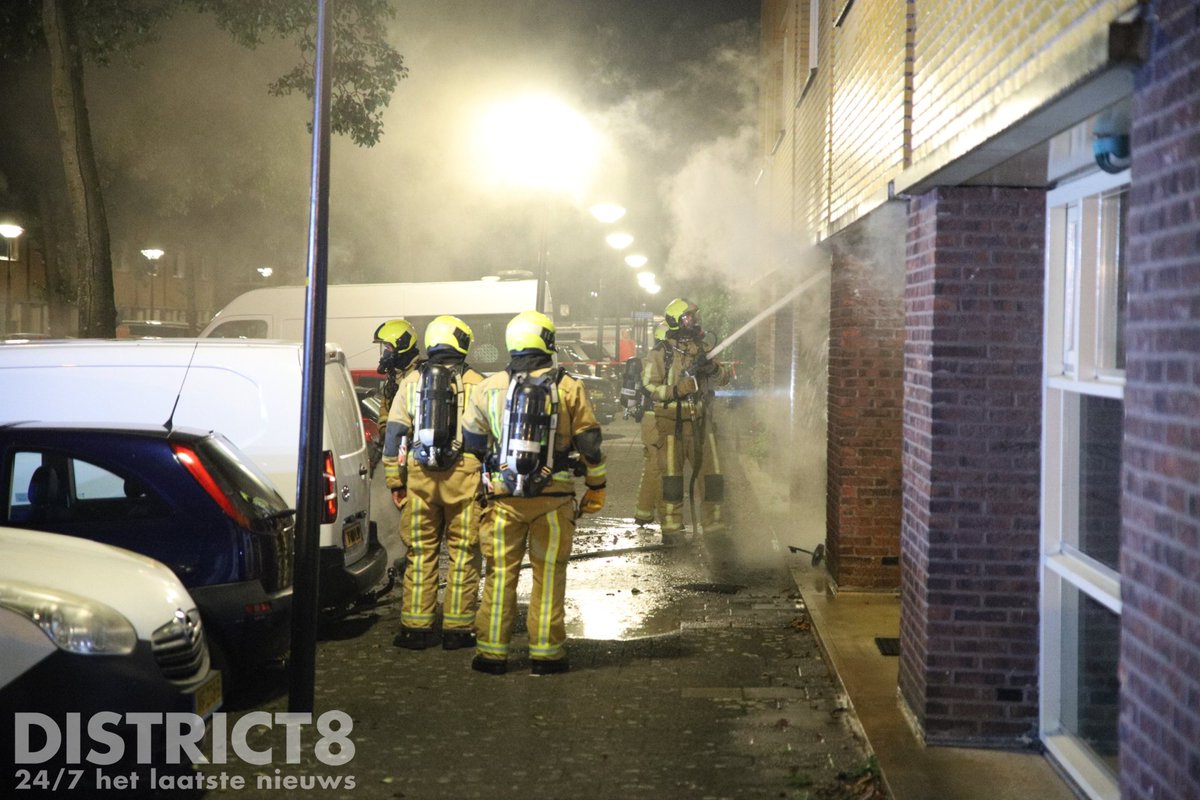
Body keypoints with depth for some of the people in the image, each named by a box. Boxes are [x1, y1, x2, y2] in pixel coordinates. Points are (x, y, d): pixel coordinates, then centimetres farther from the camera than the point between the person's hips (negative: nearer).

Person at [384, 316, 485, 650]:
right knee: (462, 554, 4)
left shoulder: (412, 381, 8)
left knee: (420, 553, 9)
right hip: (463, 475, -3)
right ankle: (456, 628, 6)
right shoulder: (474, 383, -1)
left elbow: (394, 433, 7)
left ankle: (416, 626, 11)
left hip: (420, 476, 3)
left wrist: (396, 481, 13)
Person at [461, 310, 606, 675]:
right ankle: (545, 652, 8)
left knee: (500, 572, 8)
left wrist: (483, 481, 26)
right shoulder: (569, 388, -2)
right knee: (549, 573, 6)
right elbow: (590, 443, 0)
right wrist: (596, 487, 11)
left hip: (503, 495, 1)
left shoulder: (489, 387, 2)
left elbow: (472, 442, 10)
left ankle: (491, 651, 10)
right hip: (553, 496, -1)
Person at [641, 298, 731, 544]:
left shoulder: (701, 349, 12)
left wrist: (711, 367, -12)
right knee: (672, 479, 0)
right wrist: (678, 389, -20)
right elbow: (650, 386, -8)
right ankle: (671, 528, 6)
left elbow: (724, 378, 9)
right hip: (672, 423, -4)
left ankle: (713, 525, 12)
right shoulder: (661, 354, -3)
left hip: (701, 422, 4)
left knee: (712, 475, 3)